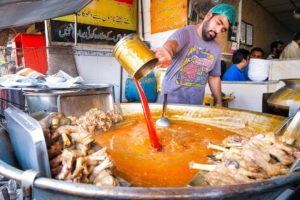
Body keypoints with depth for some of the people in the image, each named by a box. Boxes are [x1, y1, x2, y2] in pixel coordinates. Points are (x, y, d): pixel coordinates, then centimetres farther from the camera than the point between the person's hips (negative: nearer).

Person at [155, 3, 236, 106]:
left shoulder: (216, 49, 7)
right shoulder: (185, 33, -11)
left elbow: (214, 77, 16)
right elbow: (171, 43, -33)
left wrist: (219, 103, 13)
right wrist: (167, 52, -56)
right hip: (171, 101, -5)